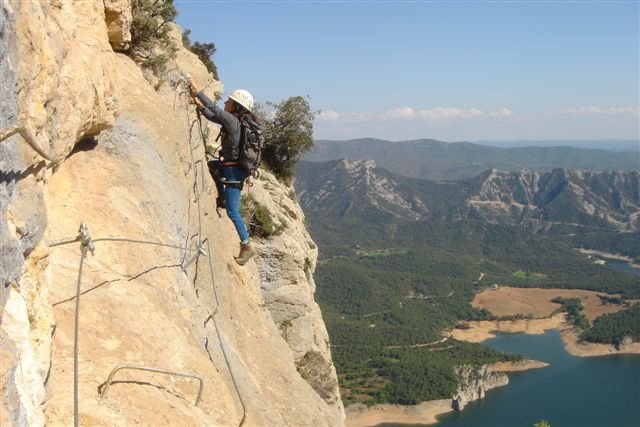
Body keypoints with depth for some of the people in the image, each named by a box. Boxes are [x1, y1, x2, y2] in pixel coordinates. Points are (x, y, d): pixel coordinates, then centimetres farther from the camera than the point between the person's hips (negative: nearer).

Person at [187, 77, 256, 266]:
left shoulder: (232, 121, -18)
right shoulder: (234, 121, 8)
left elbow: (214, 109, -25)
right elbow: (212, 115, 20)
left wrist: (197, 90, -19)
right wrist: (198, 103, 14)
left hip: (234, 171, -9)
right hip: (230, 166, 9)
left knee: (233, 212, -5)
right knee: (211, 164, 36)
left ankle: (247, 248, 3)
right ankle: (222, 197, 37)